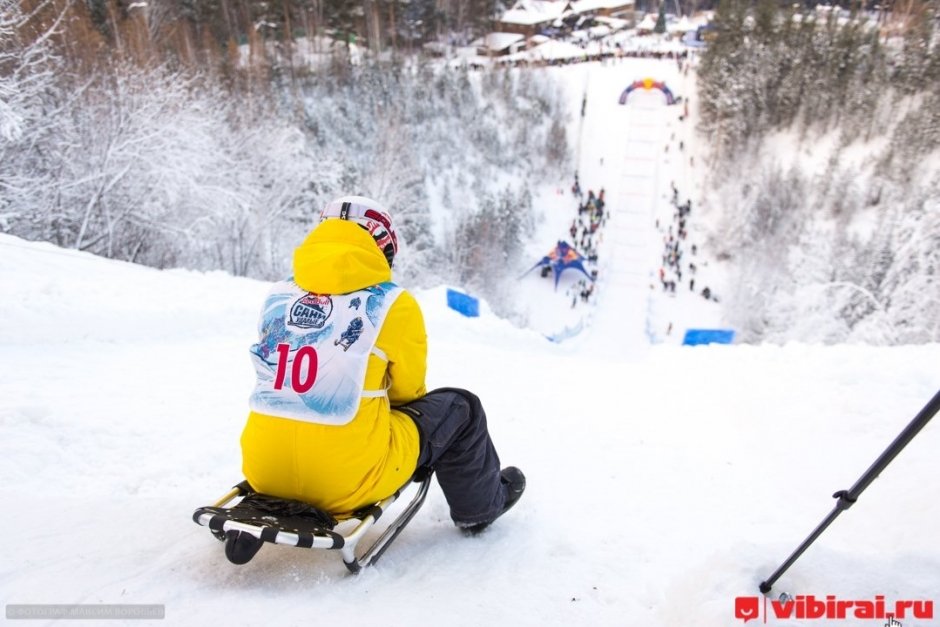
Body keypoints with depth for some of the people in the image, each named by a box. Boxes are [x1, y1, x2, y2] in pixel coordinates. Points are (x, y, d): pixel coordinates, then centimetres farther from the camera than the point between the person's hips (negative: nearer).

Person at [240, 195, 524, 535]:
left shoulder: (278, 294, 6)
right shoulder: (392, 304, -6)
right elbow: (408, 387, 6)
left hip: (264, 471, 6)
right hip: (348, 480, -5)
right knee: (459, 407, 16)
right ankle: (480, 504, 36)